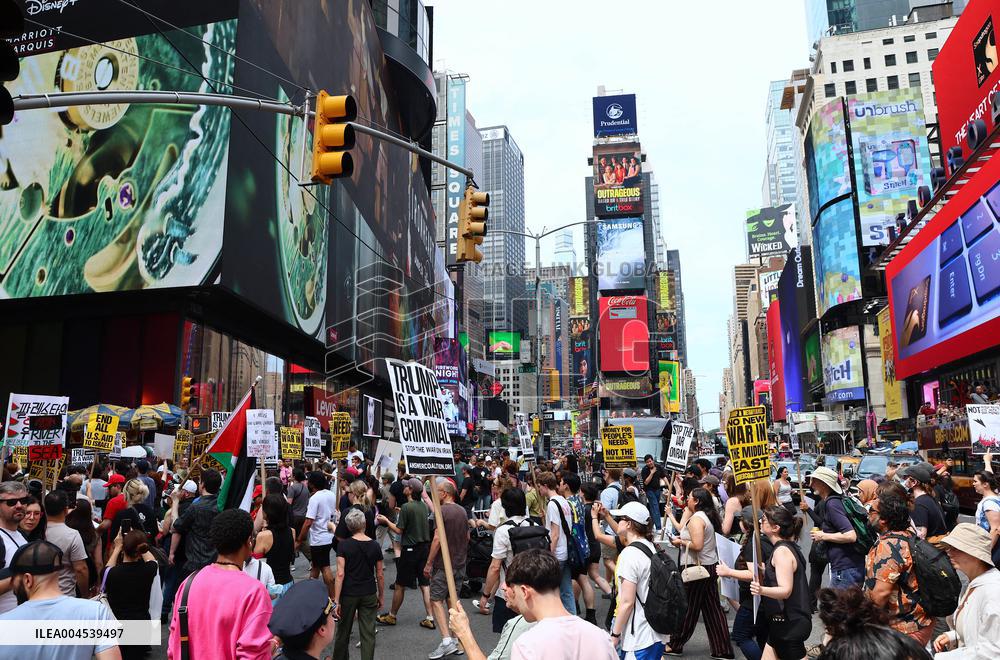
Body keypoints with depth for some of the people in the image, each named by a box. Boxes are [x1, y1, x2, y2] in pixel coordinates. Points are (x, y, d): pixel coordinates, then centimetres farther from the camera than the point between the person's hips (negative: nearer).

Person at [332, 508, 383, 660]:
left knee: (344, 631, 16)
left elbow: (340, 574, -14)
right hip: (369, 595, 1)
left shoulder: (343, 545, -10)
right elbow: (380, 575, 2)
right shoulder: (375, 545, -3)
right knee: (368, 633, 5)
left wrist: (336, 600, -11)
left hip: (348, 594, -1)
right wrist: (381, 596, 13)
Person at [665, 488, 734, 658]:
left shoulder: (696, 518, -18)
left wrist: (681, 542, -12)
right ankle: (723, 650, 14)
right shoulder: (707, 516, 10)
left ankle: (675, 645, 18)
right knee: (712, 609, 11)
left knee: (687, 607, 4)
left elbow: (697, 545, -27)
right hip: (711, 566, 9)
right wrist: (682, 539, 4)